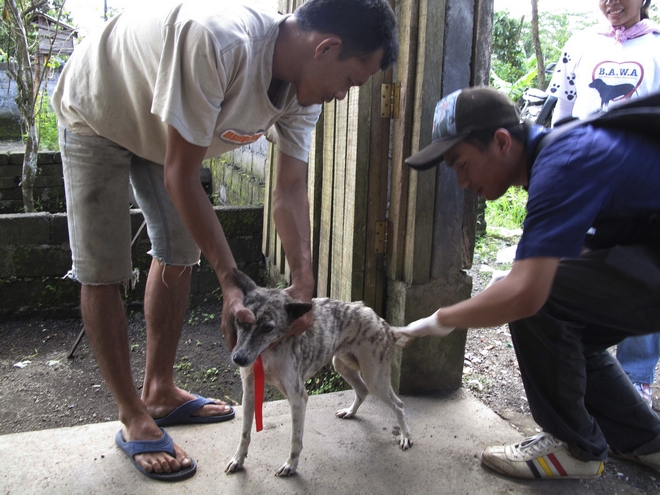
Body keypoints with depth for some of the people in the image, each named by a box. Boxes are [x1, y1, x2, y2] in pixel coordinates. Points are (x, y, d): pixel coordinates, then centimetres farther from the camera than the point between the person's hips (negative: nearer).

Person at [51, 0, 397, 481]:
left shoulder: (304, 90, -18)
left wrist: (304, 281, -25)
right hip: (97, 114, -7)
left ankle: (159, 391, 24)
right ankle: (134, 420, 6)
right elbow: (181, 178, -37)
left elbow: (290, 190, -14)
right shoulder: (217, 42, -43)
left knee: (178, 253, 8)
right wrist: (231, 281, -35)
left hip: (163, 125, 7)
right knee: (101, 271, -7)